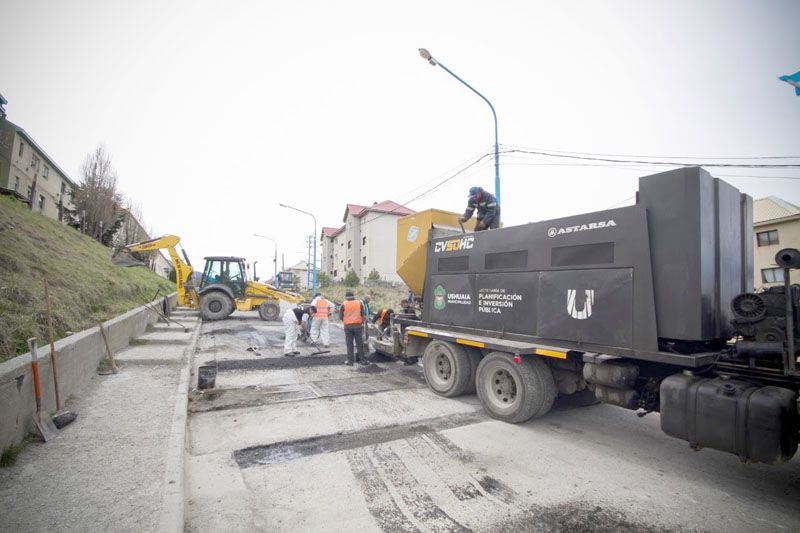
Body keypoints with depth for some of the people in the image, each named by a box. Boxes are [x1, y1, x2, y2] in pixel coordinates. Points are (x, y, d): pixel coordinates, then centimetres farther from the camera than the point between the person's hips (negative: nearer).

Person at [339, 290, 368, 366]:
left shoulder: (343, 304, 1)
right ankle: (361, 359, 7)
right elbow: (363, 315, 2)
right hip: (358, 325, 0)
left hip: (347, 326, 0)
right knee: (359, 343, 5)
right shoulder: (359, 303, 4)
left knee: (349, 344, 6)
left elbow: (340, 316, 2)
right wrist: (363, 322, 16)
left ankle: (350, 360, 8)